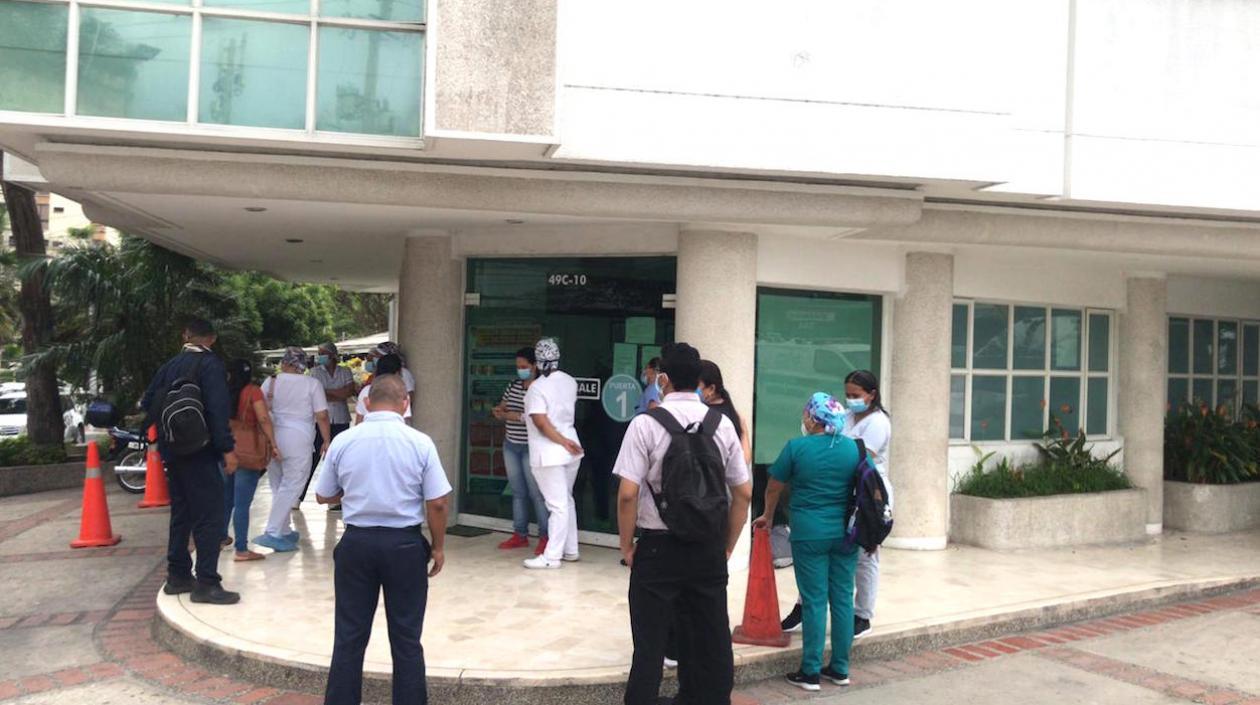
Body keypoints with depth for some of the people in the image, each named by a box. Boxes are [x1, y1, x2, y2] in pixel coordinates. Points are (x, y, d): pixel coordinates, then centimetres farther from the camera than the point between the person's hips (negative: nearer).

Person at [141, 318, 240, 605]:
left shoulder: (170, 365, 12)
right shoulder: (211, 365, -11)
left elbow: (149, 403, 17)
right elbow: (218, 409, -20)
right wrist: (227, 448, -20)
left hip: (172, 449, 8)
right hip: (200, 451, -8)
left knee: (181, 512, 17)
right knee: (209, 515, -7)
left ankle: (178, 576, 22)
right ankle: (207, 583, -9)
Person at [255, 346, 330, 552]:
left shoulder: (271, 382, 6)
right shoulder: (313, 384, -3)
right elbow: (322, 416, -6)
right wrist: (327, 441, 2)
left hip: (272, 440, 5)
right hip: (298, 440, -4)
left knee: (278, 487, 16)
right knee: (290, 487, -1)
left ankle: (284, 531, 24)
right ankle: (272, 533, -8)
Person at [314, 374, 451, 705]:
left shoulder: (342, 442, -3)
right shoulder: (420, 443, -8)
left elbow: (323, 496, 7)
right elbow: (437, 503, -8)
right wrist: (438, 547, 4)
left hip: (357, 543, 1)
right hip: (405, 544, -1)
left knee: (350, 635, 12)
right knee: (406, 638, 10)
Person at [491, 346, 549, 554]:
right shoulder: (513, 386, 9)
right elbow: (502, 409, 18)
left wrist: (515, 416, -22)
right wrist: (499, 412, -5)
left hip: (531, 448, -7)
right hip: (511, 445, 7)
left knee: (536, 493, -4)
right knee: (518, 492, 12)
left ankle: (545, 537, 3)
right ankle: (520, 535, 20)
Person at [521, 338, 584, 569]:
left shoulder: (537, 387, -15)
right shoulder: (570, 382, 5)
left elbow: (541, 422, -21)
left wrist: (563, 442, -15)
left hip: (549, 454, -7)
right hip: (570, 450, 7)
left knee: (557, 505, -5)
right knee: (566, 500, 17)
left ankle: (552, 556, 3)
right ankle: (570, 550, 24)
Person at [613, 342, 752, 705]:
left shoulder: (646, 424, -10)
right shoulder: (723, 424, 1)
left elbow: (628, 494, -15)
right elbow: (743, 493, 4)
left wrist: (627, 545, -1)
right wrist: (726, 546, 14)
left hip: (659, 546, -3)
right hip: (709, 548, 4)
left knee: (651, 644, 5)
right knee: (712, 641, 13)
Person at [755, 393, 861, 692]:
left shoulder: (796, 447, -6)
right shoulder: (853, 447, 2)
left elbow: (773, 488, 4)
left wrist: (767, 516, 22)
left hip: (809, 534, -3)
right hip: (845, 533, 3)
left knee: (814, 601, 1)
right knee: (843, 598, 9)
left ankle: (810, 672, 7)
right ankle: (840, 669, 18)